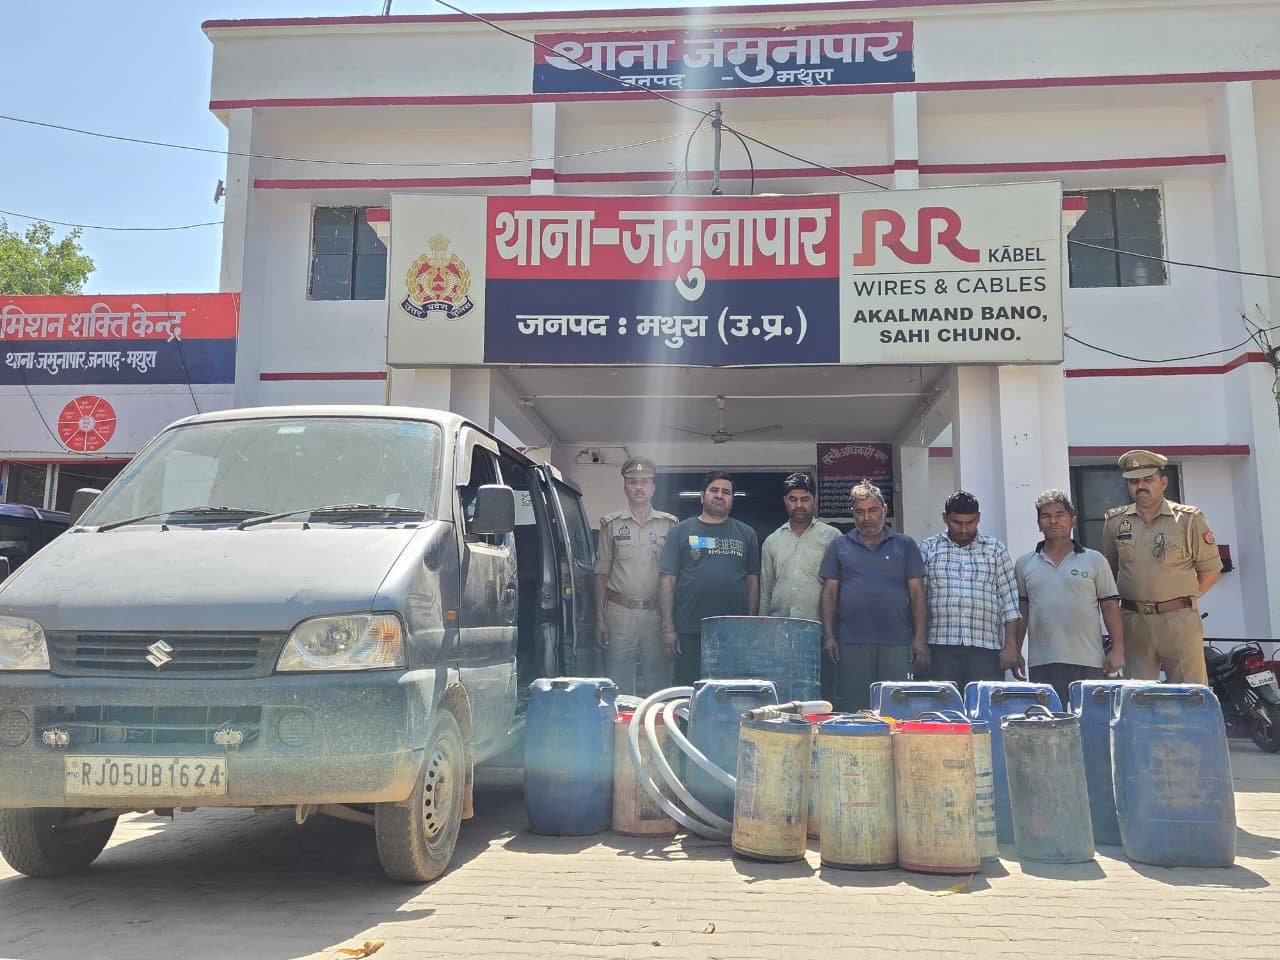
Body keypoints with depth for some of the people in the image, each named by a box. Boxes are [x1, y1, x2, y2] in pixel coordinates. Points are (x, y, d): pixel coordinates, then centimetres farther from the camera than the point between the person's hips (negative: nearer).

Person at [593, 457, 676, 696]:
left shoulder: (669, 524, 8)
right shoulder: (611, 524, 8)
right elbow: (602, 573, 8)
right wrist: (599, 618, 1)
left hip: (656, 614, 1)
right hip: (620, 613, 0)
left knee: (658, 684, 4)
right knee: (618, 686, 1)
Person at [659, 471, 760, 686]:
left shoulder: (746, 534, 13)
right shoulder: (681, 531, 7)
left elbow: (753, 581, 13)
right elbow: (667, 580, 1)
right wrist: (668, 627, -6)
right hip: (689, 632, -2)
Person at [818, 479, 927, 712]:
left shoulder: (905, 545, 11)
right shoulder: (840, 546, 11)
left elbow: (916, 593, 8)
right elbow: (830, 593, 8)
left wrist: (919, 638, -1)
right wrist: (828, 636, -1)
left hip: (896, 643, 0)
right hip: (851, 643, 0)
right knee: (852, 710, 0)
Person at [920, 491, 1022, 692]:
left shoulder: (995, 550, 12)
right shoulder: (928, 548, 11)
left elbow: (1010, 602, 8)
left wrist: (1010, 646, 0)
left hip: (986, 646, 0)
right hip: (941, 647, 0)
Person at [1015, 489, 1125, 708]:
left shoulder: (1094, 561, 8)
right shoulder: (1024, 564, 11)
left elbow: (1110, 607, 5)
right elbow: (1020, 613, 13)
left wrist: (1118, 649, -3)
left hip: (1088, 662, -1)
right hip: (1041, 664, 1)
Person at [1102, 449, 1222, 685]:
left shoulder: (1189, 519, 3)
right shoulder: (1114, 522, 10)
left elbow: (1211, 570, 6)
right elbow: (1109, 572, 18)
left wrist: (1185, 598, 3)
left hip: (1179, 621, -2)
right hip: (1133, 621, 2)